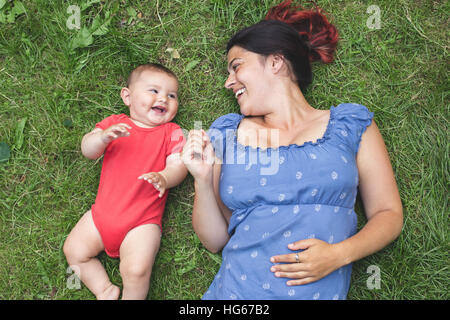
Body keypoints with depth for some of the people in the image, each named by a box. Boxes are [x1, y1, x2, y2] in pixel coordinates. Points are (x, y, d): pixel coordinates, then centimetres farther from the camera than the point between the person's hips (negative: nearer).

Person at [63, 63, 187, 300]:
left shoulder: (171, 132, 4)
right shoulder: (115, 123, 8)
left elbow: (178, 165, -7)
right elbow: (87, 150, -2)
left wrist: (164, 178, -30)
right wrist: (103, 137, -24)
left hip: (142, 222, -4)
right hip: (102, 213, 4)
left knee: (136, 271, -20)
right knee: (73, 250, 2)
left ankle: (130, 297, 10)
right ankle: (105, 289, 18)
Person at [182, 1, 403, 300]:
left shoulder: (350, 124, 5)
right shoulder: (226, 133, 9)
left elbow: (389, 214, 5)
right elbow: (215, 239, 10)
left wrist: (339, 254, -10)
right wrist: (203, 179, -7)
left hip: (322, 291, -1)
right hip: (235, 290, 1)